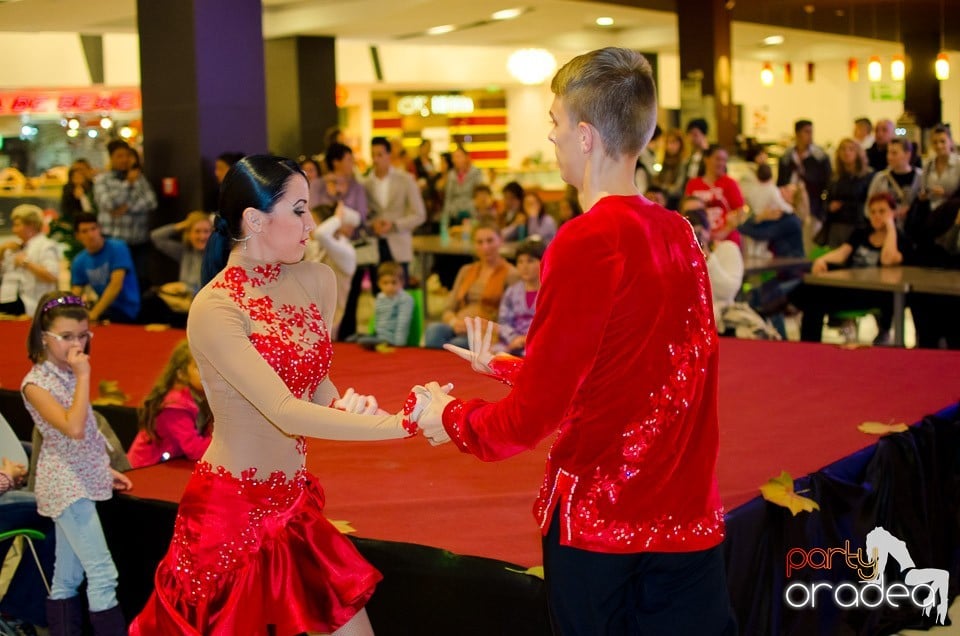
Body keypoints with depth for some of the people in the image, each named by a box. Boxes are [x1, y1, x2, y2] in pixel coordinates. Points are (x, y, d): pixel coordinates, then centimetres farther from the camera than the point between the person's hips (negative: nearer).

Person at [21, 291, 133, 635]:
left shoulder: (71, 374, 9)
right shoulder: (36, 383, -15)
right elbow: (73, 428, -28)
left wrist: (105, 469, 15)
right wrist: (83, 376, -22)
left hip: (81, 482, 8)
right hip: (66, 486, -8)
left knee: (67, 577, 12)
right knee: (102, 574, -11)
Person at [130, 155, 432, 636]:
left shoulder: (317, 282, 1)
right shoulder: (214, 308, -19)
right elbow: (287, 414, -27)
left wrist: (344, 405, -11)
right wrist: (406, 422, -29)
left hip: (296, 502, 6)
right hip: (231, 511, -6)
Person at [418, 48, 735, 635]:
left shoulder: (586, 243, -17)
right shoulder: (679, 234, 4)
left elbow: (533, 416, -14)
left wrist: (450, 417, 5)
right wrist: (503, 366, 24)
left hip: (597, 522, -5)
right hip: (690, 518, 5)